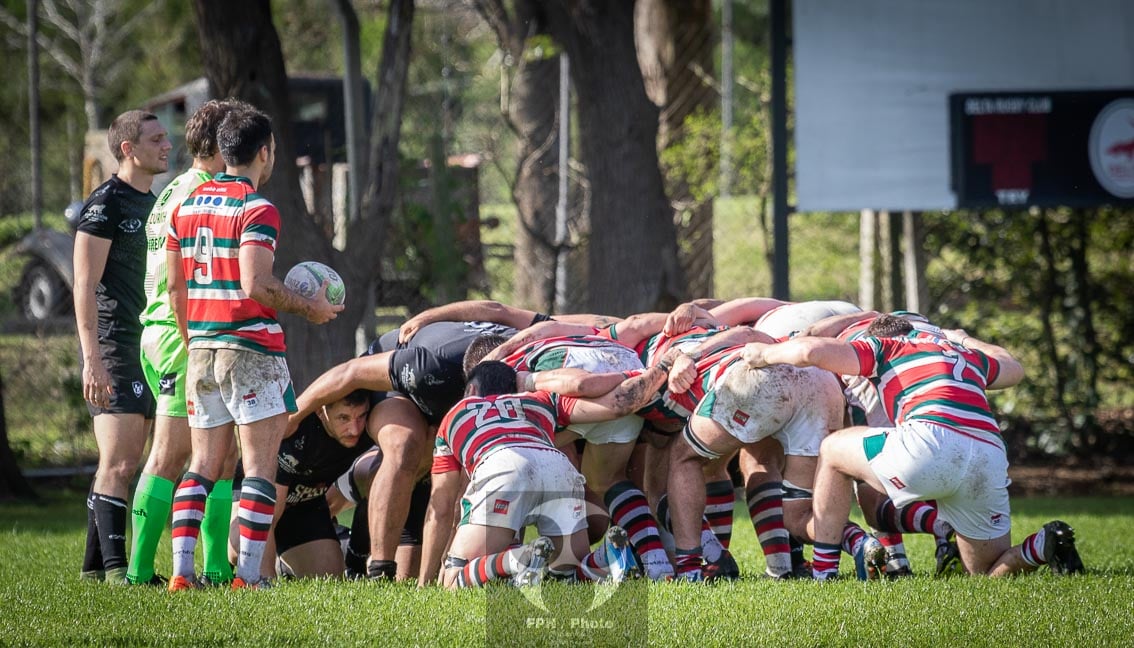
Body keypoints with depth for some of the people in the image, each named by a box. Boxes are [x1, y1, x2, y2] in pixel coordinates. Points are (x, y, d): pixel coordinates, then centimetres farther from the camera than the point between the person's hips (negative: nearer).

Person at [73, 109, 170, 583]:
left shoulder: (154, 206, 17)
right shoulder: (106, 203, -9)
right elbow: (85, 286, -14)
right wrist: (92, 359, -21)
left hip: (148, 347, 9)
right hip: (113, 347, -9)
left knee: (124, 464, 9)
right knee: (118, 463, -13)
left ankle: (95, 564, 15)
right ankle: (114, 566, -15)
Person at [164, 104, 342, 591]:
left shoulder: (187, 206, 11)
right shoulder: (256, 209, -12)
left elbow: (174, 286, 14)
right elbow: (255, 285, -21)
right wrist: (309, 308, -7)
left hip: (201, 350, 7)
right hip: (250, 349, -7)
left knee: (202, 465, 11)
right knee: (260, 467, -2)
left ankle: (181, 572, 3)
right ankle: (247, 576, -7)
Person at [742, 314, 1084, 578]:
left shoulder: (885, 347, 20)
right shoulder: (967, 353, 35)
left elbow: (812, 351, 7)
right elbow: (1013, 368, 57)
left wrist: (766, 354, 27)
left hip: (933, 442, -5)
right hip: (991, 458, 5)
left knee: (833, 451, 20)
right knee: (989, 572, 20)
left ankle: (823, 571, 14)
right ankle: (1043, 546, -11)